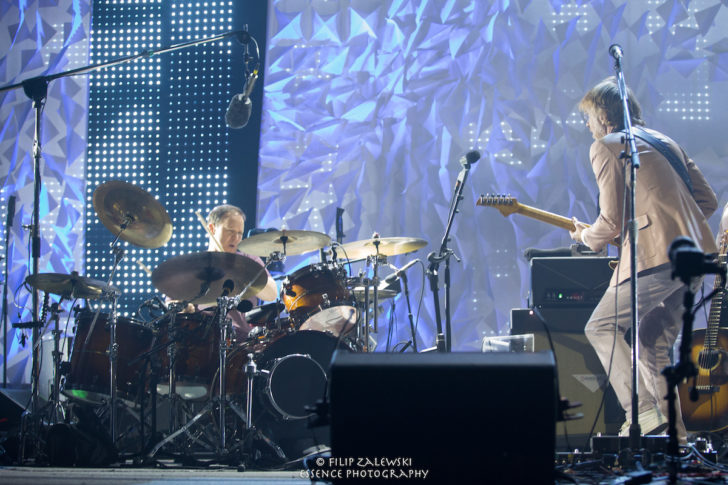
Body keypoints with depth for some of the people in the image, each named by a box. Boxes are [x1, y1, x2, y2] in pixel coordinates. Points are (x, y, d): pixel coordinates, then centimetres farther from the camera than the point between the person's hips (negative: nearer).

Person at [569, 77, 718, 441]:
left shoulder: (606, 146, 0)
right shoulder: (664, 141, 24)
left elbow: (612, 221, -7)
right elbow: (708, 200, 20)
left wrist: (586, 237, 14)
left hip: (656, 257, -8)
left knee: (601, 328, 1)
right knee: (655, 343, 17)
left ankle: (643, 411, -11)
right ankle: (673, 431, 12)